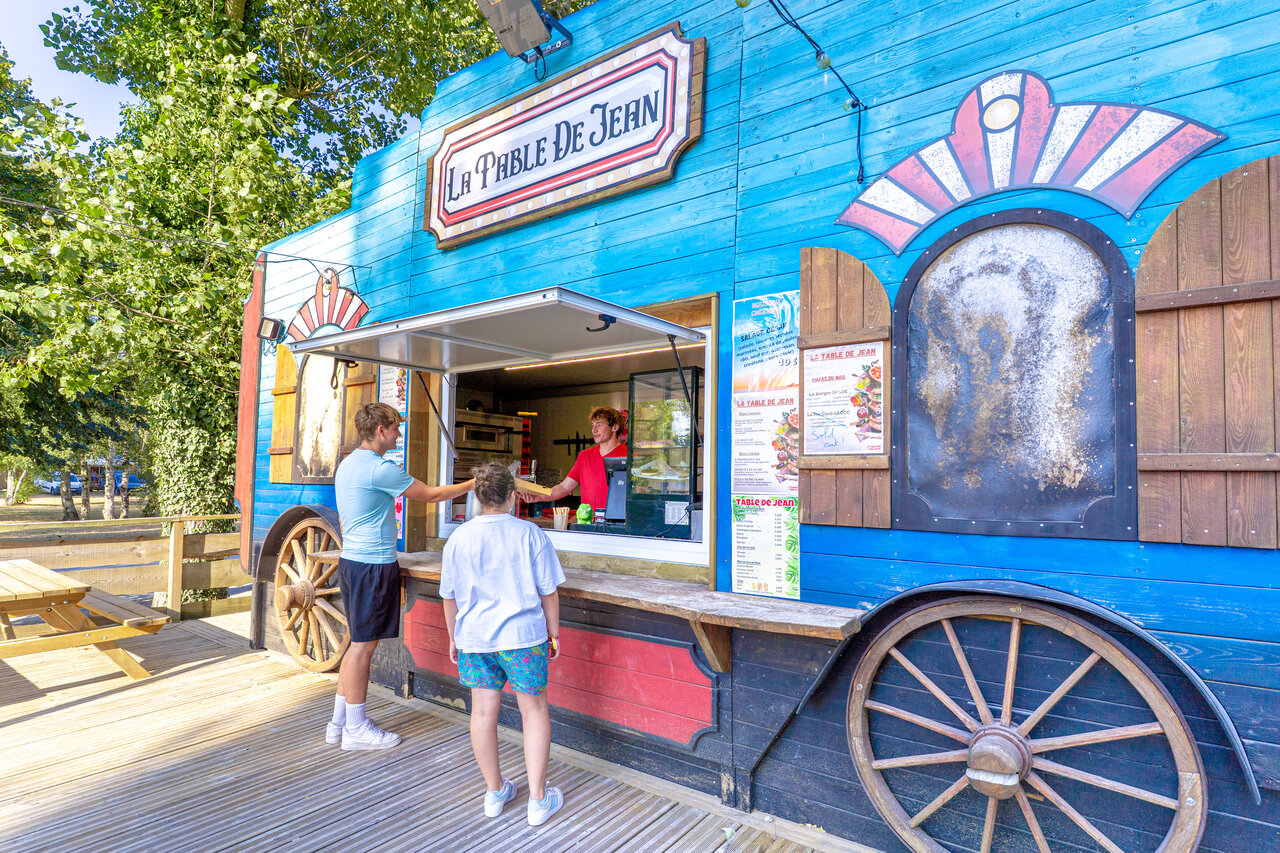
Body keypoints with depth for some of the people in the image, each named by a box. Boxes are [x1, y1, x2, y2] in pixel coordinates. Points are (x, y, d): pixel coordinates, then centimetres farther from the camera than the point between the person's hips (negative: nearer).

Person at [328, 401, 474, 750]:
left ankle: (339, 722, 24)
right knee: (364, 645, -1)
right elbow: (431, 495, -11)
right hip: (373, 565, -10)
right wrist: (473, 484, 1)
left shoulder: (347, 464, 15)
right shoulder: (379, 468, -17)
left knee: (359, 643, 16)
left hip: (352, 561, 10)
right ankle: (356, 729, 11)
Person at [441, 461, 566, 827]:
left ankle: (495, 792, 29)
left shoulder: (458, 538, 0)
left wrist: (453, 637, 19)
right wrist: (553, 634, 7)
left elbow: (450, 597, 7)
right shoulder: (530, 534, -9)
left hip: (474, 637, 3)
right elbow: (548, 592, -5)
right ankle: (538, 800, 15)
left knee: (483, 712, 14)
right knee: (534, 710, 9)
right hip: (523, 635, -3)